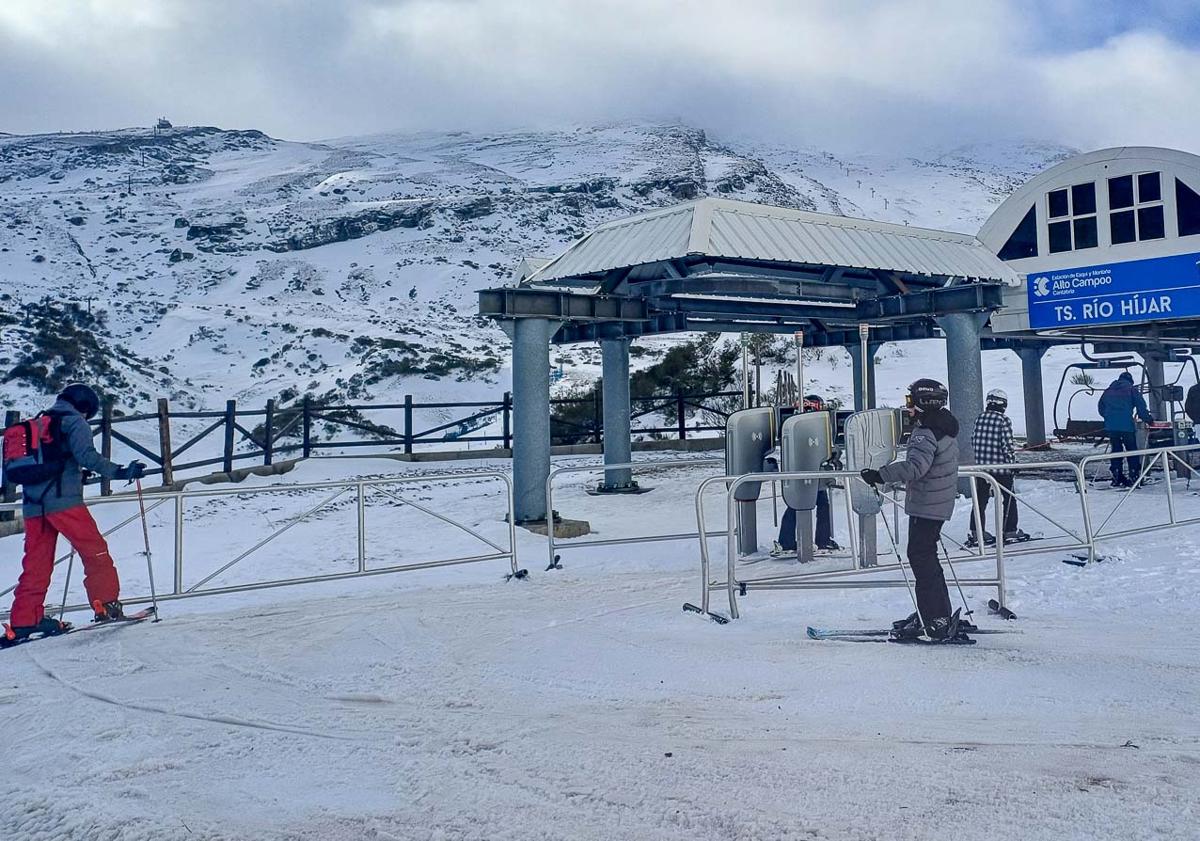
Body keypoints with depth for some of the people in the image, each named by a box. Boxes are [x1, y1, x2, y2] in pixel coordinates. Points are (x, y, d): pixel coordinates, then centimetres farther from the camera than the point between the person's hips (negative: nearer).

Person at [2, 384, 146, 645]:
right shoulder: (73, 421, 2)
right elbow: (86, 454, -16)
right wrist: (120, 472, -21)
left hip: (32, 504, 7)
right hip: (62, 500, -7)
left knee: (36, 564, 9)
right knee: (95, 550, 0)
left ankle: (23, 620, 6)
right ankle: (106, 606, -5)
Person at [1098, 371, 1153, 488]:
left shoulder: (1108, 391, 16)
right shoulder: (1131, 390, 2)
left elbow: (1101, 408, 22)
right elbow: (1141, 407, -3)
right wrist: (1148, 419, 8)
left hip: (1110, 425, 5)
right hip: (1126, 425, -5)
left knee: (1116, 450, 12)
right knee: (1132, 450, 3)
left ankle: (1117, 478, 9)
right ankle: (1134, 477, -2)